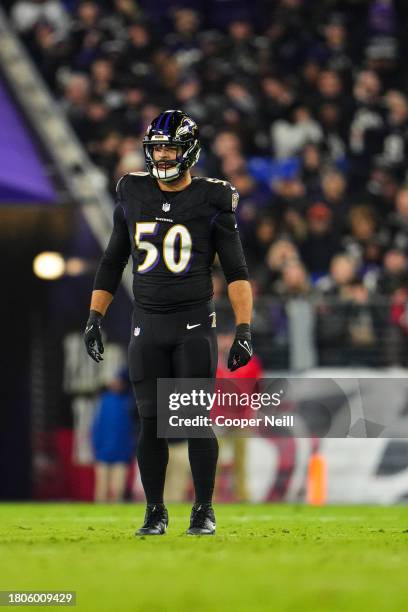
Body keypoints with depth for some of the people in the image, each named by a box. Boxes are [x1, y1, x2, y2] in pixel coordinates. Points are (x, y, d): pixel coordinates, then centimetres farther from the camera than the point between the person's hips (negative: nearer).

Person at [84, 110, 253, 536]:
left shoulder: (211, 201, -3)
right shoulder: (133, 196, 7)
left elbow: (236, 272, -3)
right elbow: (112, 263, 16)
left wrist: (243, 330, -11)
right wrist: (94, 318, 10)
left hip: (195, 324, -3)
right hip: (147, 325, 3)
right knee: (151, 423, 3)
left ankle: (204, 512, 8)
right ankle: (155, 512, 13)